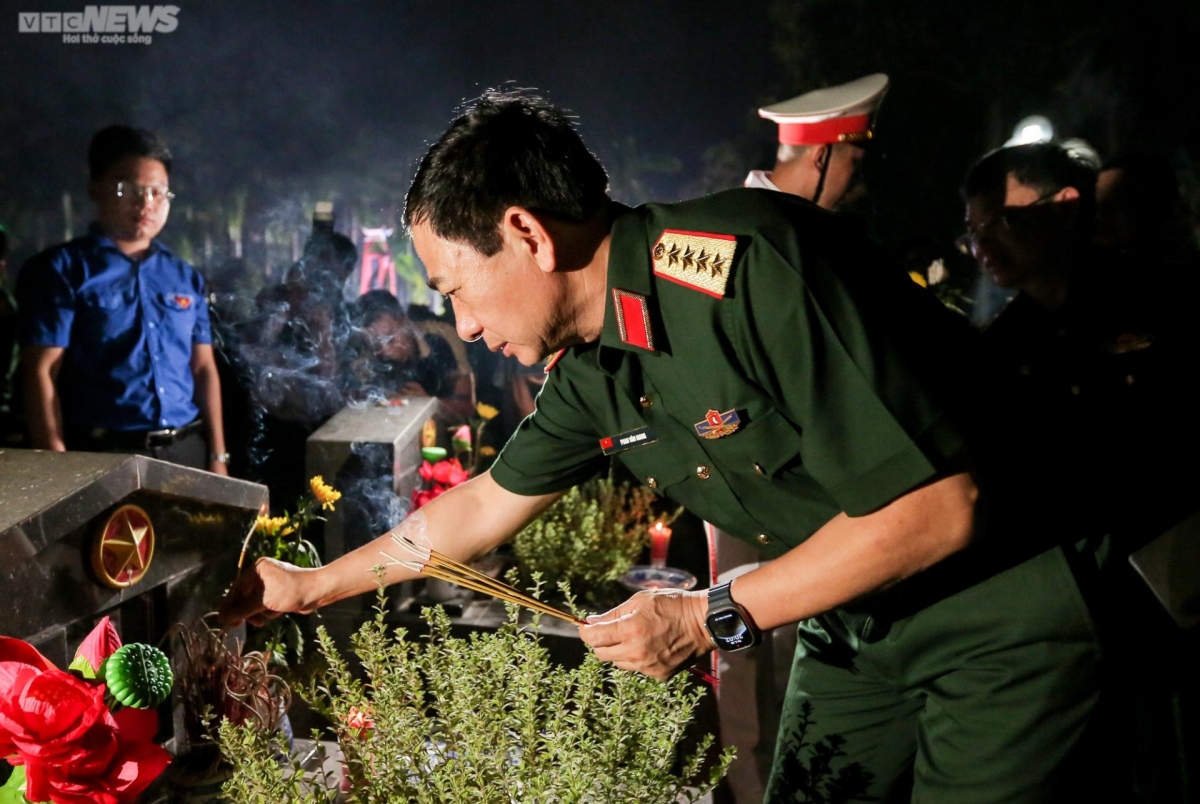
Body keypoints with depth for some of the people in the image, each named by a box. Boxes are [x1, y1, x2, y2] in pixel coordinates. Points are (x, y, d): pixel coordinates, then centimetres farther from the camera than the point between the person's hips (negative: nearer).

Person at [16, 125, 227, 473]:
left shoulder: (185, 277, 12)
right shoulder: (62, 269, -2)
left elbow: (204, 368, 12)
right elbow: (41, 374, -7)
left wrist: (217, 457, 5)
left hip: (188, 452, 4)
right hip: (103, 457, -4)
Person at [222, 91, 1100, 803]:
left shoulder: (751, 264, -28)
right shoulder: (591, 371, -1)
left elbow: (940, 505, -29)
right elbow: (488, 503, 17)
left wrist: (713, 618, -20)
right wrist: (310, 586, 22)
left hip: (997, 624, -7)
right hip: (855, 637, 8)